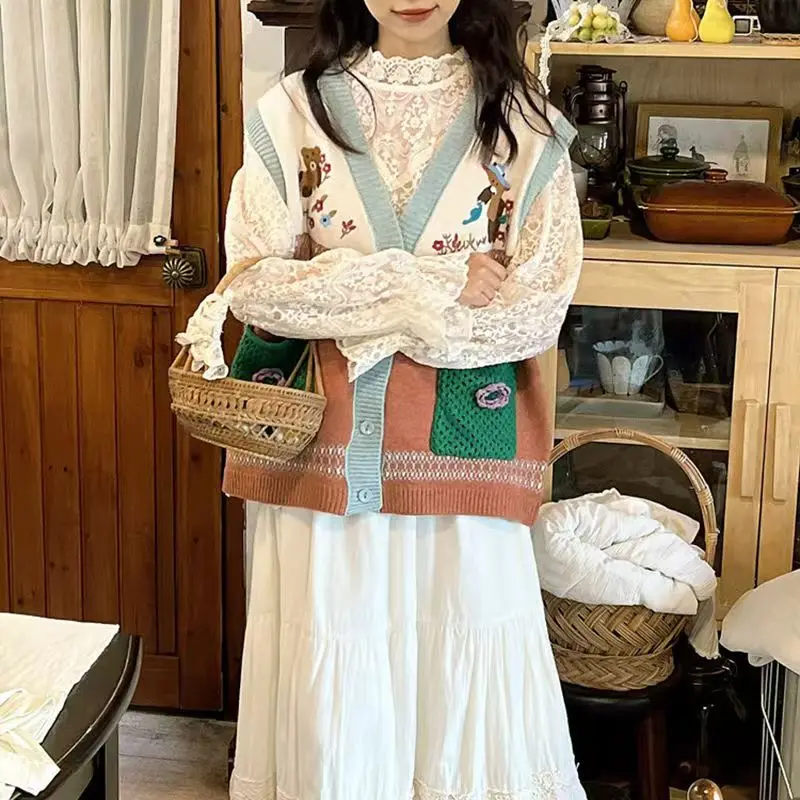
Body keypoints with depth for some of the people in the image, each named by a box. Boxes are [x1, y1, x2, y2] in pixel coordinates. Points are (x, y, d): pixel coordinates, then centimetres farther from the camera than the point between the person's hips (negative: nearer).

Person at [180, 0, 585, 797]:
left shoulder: (523, 123, 2)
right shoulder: (291, 113, 2)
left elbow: (538, 311, -6)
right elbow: (253, 283, -7)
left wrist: (348, 306, -9)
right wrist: (431, 281, -12)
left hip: (465, 451, 0)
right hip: (327, 449, 0)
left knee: (467, 690, 6)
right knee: (331, 693, 7)